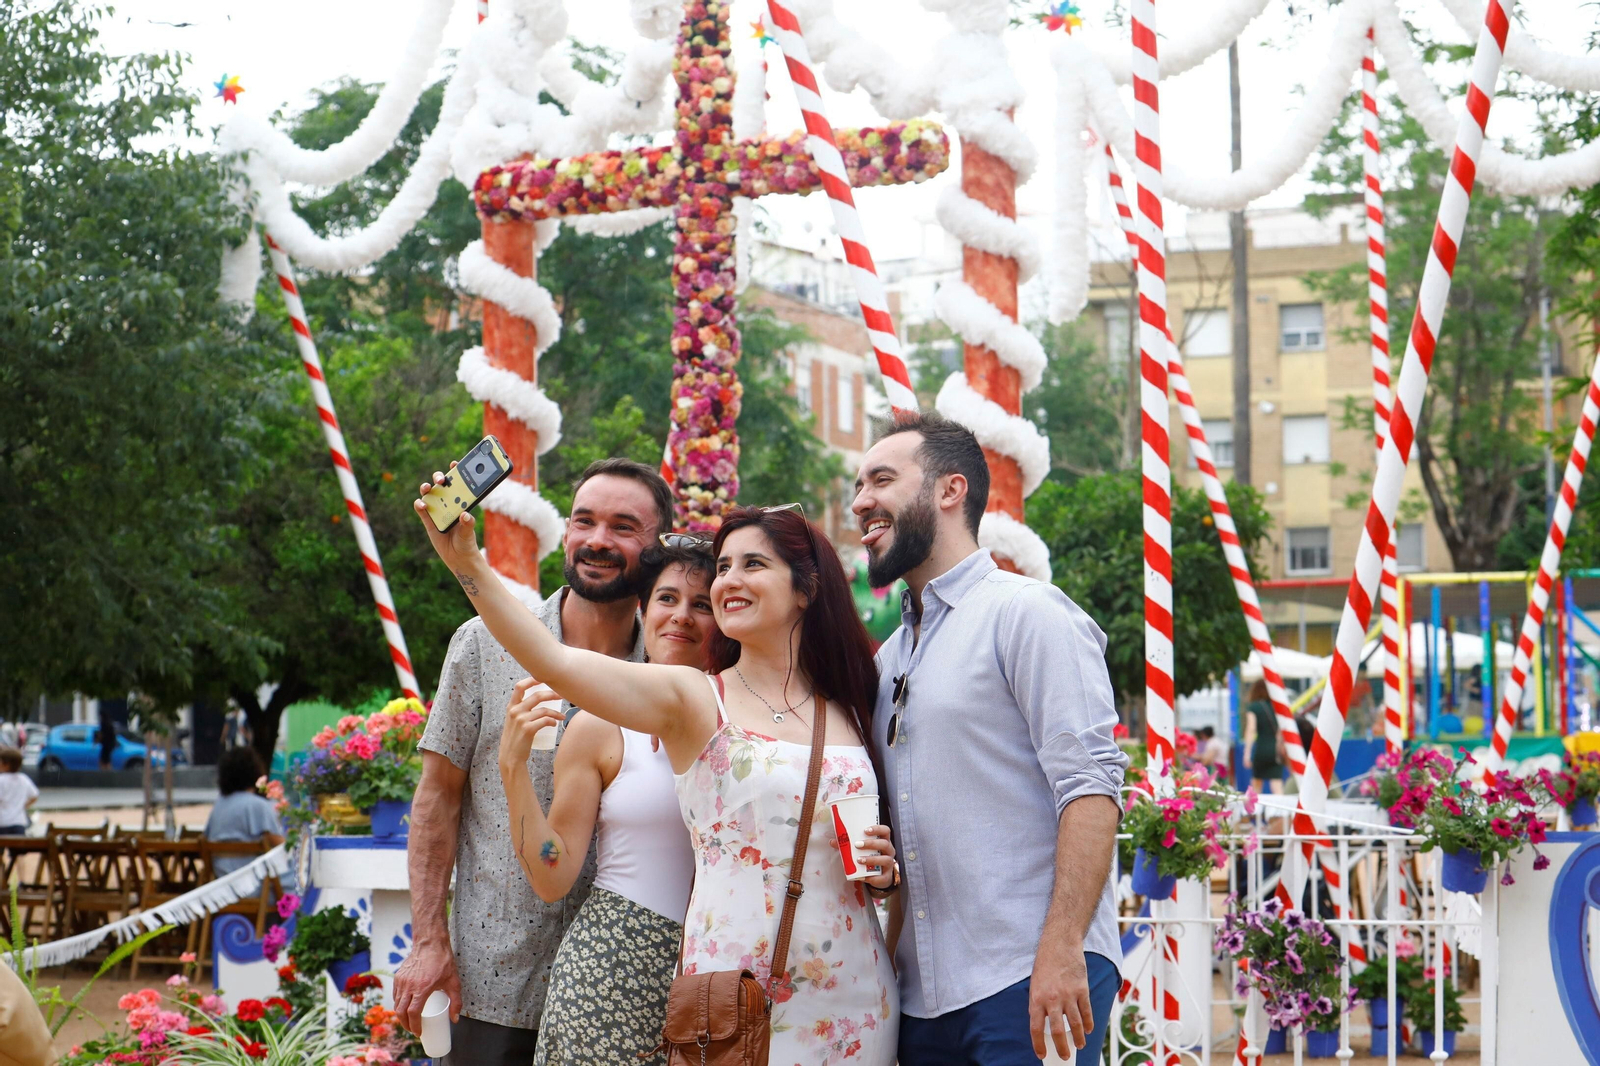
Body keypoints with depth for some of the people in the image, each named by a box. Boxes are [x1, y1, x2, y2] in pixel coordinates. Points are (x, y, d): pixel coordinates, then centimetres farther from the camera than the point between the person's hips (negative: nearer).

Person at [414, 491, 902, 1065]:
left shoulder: (853, 710, 9)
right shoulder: (695, 701, -2)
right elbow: (557, 663, -16)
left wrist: (885, 867, -2)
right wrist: (465, 560, -25)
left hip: (854, 1001, 3)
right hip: (730, 997, -3)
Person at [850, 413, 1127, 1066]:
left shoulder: (1025, 613, -4)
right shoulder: (890, 656, 19)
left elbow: (1090, 786, -14)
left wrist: (1061, 950, -22)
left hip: (1028, 986, -7)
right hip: (924, 991, 7)